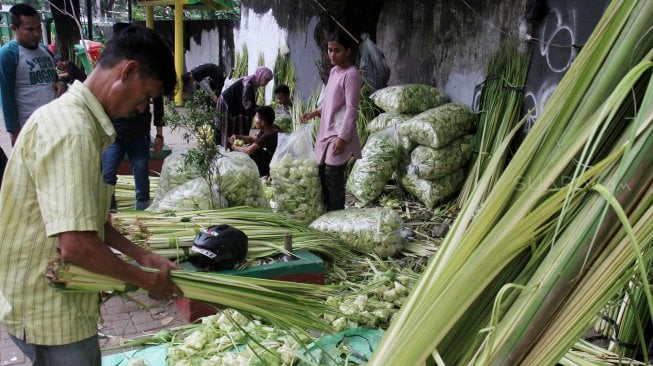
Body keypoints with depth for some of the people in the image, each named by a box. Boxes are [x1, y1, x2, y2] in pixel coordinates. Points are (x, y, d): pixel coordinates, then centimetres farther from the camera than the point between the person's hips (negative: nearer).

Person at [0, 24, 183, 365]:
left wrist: (141, 256, 5)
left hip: (57, 300, 9)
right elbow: (76, 243, -30)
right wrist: (147, 280, -17)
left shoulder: (74, 117, 7)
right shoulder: (71, 131, -25)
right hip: (49, 310, -9)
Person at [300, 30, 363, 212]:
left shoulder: (351, 75, -13)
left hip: (339, 135, -9)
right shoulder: (333, 71, 14)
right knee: (323, 175, 11)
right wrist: (315, 112, 8)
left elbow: (351, 109, -18)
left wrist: (342, 137, -21)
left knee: (333, 177, -7)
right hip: (326, 132, 9)